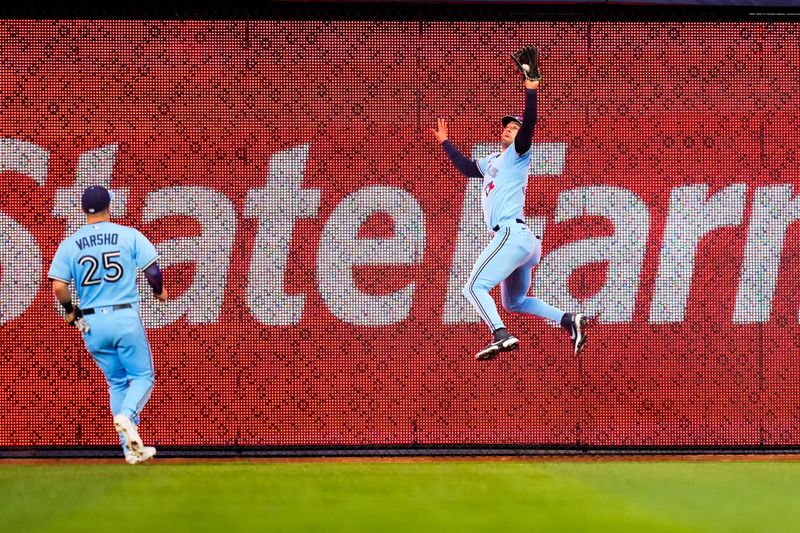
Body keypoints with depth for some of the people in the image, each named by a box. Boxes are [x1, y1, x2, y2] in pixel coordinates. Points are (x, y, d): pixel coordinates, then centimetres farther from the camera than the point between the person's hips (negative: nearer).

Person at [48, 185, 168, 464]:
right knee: (142, 376, 9)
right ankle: (126, 416, -22)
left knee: (117, 383, 15)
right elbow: (153, 270, -7)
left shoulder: (70, 244, 2)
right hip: (126, 318, -3)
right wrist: (159, 291, 13)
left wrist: (70, 311, 13)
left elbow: (58, 286, -5)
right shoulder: (128, 235, -3)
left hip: (92, 323, 3)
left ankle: (132, 448, 11)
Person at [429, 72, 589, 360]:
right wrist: (446, 143, 49)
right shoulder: (492, 161, 27)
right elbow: (467, 167, 44)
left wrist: (531, 92, -23)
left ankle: (501, 335, -33)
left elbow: (528, 126, -14)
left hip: (512, 233, -10)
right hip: (520, 240, 10)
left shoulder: (517, 155, 3)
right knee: (515, 302, 16)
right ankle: (569, 321, 7)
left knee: (475, 287, -17)